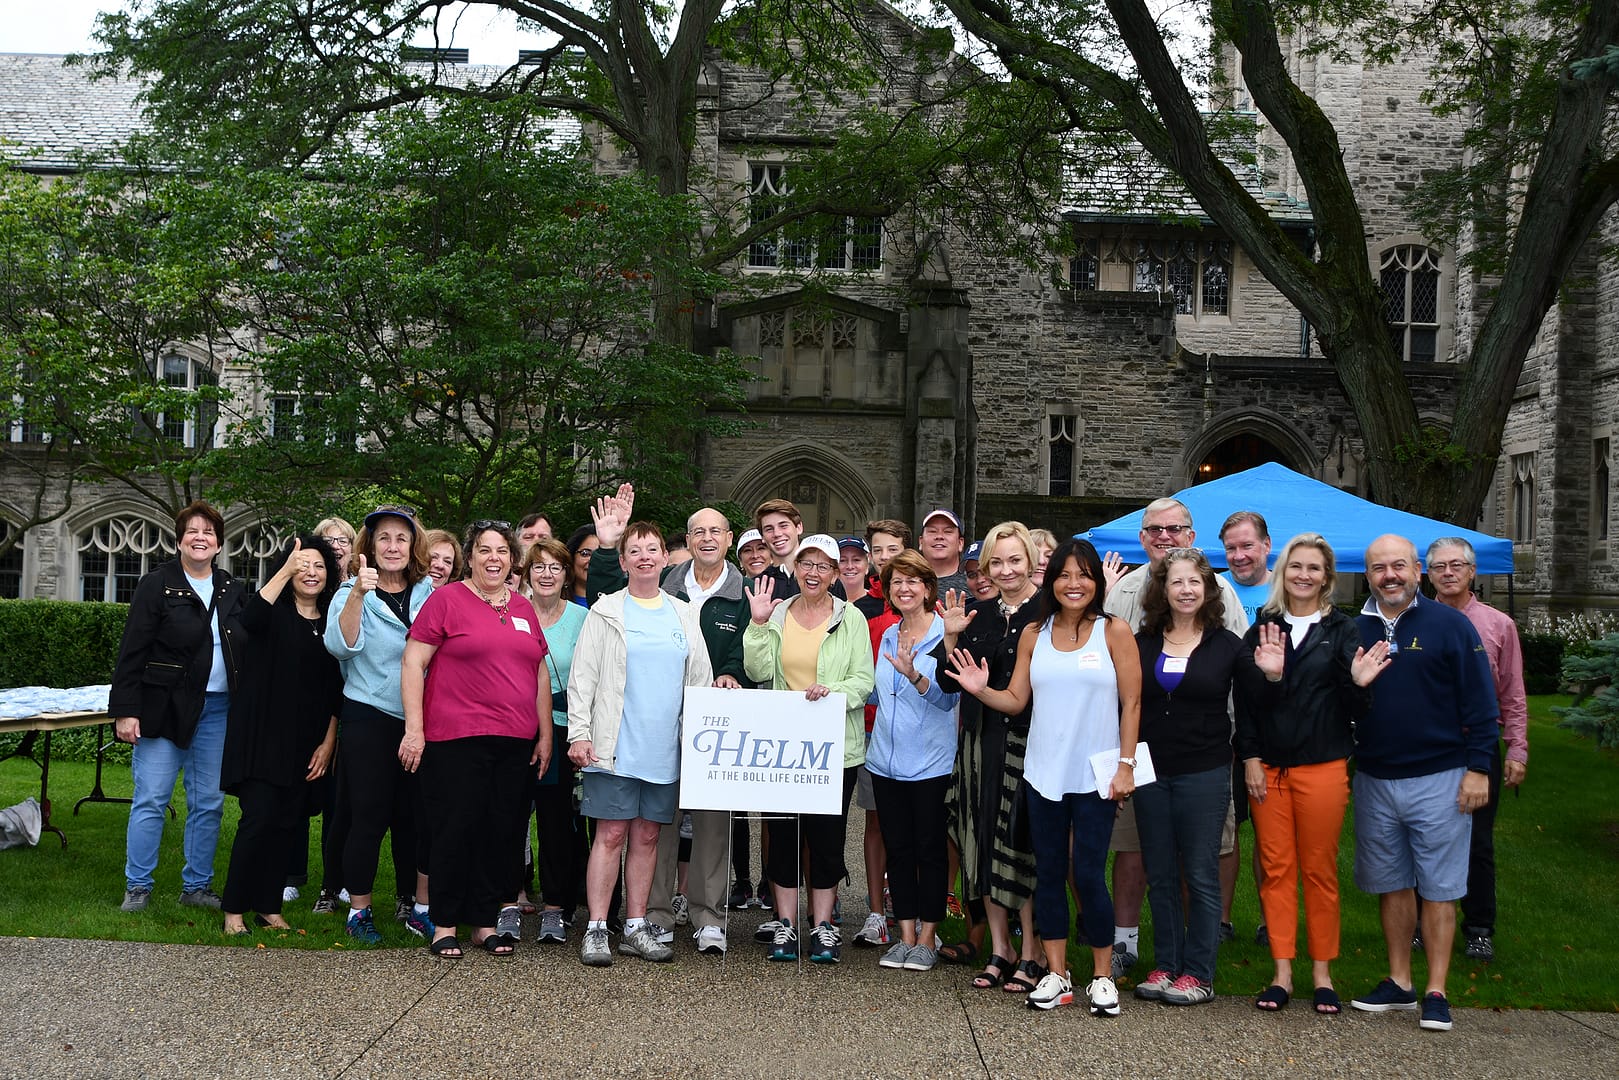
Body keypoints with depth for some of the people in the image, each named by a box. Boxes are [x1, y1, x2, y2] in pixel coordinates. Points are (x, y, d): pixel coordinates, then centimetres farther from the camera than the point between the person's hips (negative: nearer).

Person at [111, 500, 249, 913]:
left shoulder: (232, 590, 10)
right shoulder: (157, 586, -3)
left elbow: (247, 650, 13)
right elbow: (132, 652, -7)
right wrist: (125, 710, -13)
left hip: (217, 709, 4)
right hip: (164, 708, -4)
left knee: (209, 802, 7)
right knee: (151, 799, -2)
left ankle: (196, 886, 17)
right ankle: (137, 888, 8)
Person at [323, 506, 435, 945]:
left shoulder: (430, 593, 8)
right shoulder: (353, 592, 0)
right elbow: (341, 646, -16)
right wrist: (357, 595, -27)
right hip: (368, 718, -3)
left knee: (413, 815, 8)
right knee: (369, 817, -1)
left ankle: (413, 905, 20)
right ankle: (359, 909, 10)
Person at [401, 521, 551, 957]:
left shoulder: (523, 608, 15)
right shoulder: (446, 599, -1)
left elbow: (540, 675, 19)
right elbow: (412, 663, -4)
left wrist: (545, 735, 14)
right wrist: (414, 729, -11)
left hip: (516, 742, 5)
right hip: (457, 740, -5)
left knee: (503, 833, 7)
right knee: (456, 829, -1)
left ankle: (485, 923, 18)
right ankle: (445, 925, 12)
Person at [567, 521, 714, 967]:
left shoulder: (684, 614, 12)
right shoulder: (607, 612, 1)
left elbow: (701, 679, 15)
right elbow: (582, 677, -2)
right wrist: (579, 734, -9)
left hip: (664, 747, 4)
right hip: (615, 745, -4)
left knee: (647, 836, 8)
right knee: (612, 834, -4)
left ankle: (635, 927, 16)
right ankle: (596, 929, 2)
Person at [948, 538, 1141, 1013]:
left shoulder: (1114, 632, -2)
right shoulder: (1034, 636, 7)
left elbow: (1131, 703, -2)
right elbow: (1016, 700, 6)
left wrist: (1126, 764, -8)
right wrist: (980, 690, -13)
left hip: (1095, 774, -3)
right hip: (1044, 773, 3)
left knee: (1089, 875, -3)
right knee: (1049, 873, 8)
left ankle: (1102, 977, 14)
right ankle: (1056, 973, 20)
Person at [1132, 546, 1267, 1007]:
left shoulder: (1226, 645, 0)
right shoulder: (1142, 644, 6)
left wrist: (1271, 675, -12)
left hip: (1204, 774, -3)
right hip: (1151, 772, 3)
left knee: (1201, 875, 2)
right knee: (1160, 876, 10)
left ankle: (1198, 974, 11)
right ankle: (1166, 965, 20)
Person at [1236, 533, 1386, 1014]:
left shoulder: (1342, 630, 3)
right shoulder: (1261, 629, 7)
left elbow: (1355, 710, 0)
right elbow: (1244, 700, 6)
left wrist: (1359, 684, -21)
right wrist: (1250, 759, -2)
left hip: (1323, 766, -1)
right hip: (1268, 767, 2)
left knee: (1319, 870, 4)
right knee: (1275, 868, 4)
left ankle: (1322, 974, 15)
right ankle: (1282, 972, 12)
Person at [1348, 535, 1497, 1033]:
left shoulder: (1449, 624, -4)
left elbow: (1480, 702, -4)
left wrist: (1477, 767, -8)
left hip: (1438, 780, -4)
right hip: (1373, 781, 4)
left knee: (1438, 888, 2)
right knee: (1392, 884, 12)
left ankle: (1435, 992, 9)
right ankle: (1399, 982, 22)